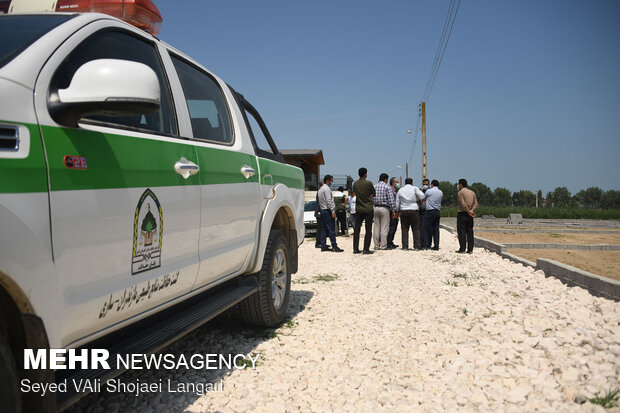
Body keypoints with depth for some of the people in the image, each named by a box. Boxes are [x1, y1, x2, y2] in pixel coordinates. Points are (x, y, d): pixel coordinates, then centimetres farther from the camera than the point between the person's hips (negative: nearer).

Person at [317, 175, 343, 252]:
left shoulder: (320, 189, 18)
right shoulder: (327, 188, -11)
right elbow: (329, 201, -18)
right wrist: (333, 211, -18)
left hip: (322, 210, 10)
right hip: (327, 211, -10)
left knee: (324, 229, 9)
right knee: (331, 229, -9)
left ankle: (323, 246, 9)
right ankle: (334, 246, -10)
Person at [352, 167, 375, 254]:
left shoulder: (355, 184, 4)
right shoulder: (369, 183, -9)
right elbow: (373, 194, 1)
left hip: (358, 209, 4)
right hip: (368, 209, -4)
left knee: (356, 229, 9)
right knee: (368, 230, 1)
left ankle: (355, 249, 9)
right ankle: (366, 249, -1)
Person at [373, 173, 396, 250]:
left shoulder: (374, 186, 10)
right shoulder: (387, 187, -5)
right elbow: (391, 200, -10)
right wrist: (393, 210, -6)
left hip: (375, 208, 5)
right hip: (384, 208, -5)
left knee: (376, 228, 8)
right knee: (384, 228, -2)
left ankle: (376, 245, 9)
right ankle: (383, 246, -3)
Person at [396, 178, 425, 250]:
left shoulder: (400, 190, 10)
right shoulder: (415, 188, 1)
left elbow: (397, 204, 11)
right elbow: (422, 196, -10)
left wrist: (398, 211, 22)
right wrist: (417, 199, 10)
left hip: (403, 211, 3)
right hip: (413, 210, -3)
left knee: (404, 229, 5)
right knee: (416, 229, 2)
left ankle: (405, 246, 1)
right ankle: (417, 246, -1)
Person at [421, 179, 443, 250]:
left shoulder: (429, 191, -5)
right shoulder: (441, 192, 9)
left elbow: (423, 198, 8)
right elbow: (440, 200, 17)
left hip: (430, 212, -5)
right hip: (438, 212, 5)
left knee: (425, 228, 2)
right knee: (436, 228, 6)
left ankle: (427, 245, -1)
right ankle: (436, 245, 5)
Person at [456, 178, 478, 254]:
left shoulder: (461, 192, -6)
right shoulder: (472, 192, 14)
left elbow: (463, 204, -16)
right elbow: (476, 203, 5)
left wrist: (469, 212, -10)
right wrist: (471, 211, -5)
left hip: (462, 214, -6)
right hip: (470, 216, 6)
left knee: (462, 232, -4)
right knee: (470, 232, 7)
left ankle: (462, 249, -6)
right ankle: (470, 249, 5)